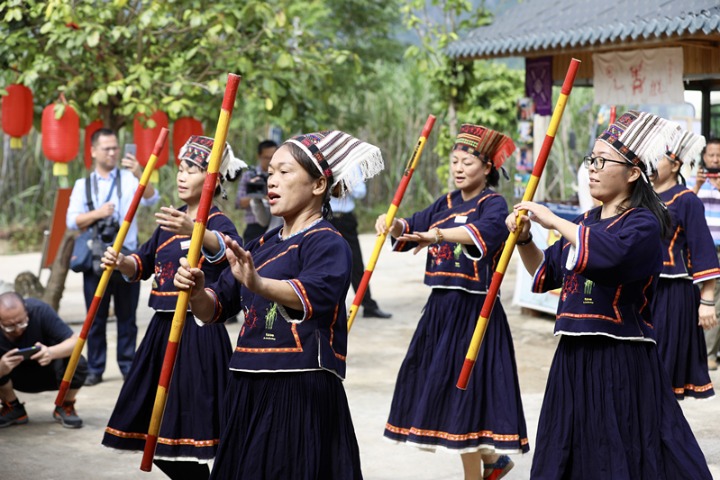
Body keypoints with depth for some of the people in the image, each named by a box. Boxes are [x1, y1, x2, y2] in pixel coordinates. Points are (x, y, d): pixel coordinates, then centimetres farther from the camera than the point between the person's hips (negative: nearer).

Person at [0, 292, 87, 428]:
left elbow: (75, 341, -29)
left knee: (77, 363, -33)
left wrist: (51, 352, -49)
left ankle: (66, 407, -2)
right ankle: (13, 409, -2)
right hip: (17, 376, 1)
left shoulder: (40, 311, -28)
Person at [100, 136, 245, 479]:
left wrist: (194, 232, -54)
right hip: (163, 327, 8)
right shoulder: (170, 221, 13)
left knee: (188, 424, -8)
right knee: (156, 431, 11)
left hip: (199, 332, -8)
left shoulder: (217, 223, -9)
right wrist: (121, 262, -1)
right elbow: (142, 264, 22)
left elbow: (224, 247, -33)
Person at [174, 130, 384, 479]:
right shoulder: (262, 245, 16)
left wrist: (257, 284, -47)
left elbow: (314, 295, -30)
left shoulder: (327, 243, -8)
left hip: (302, 393, -7)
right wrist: (197, 291, -9)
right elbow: (213, 310, 14)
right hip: (248, 388, 8)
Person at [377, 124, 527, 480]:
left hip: (474, 310, -7)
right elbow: (412, 228, 7)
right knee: (438, 389, 11)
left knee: (464, 392, -4)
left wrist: (441, 234, -45)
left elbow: (484, 231, -29)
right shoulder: (445, 204, 14)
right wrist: (393, 224, -16)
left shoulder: (494, 204, -8)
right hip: (440, 307, 7)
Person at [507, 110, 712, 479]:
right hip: (575, 357, 8)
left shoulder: (643, 224, -10)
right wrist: (524, 240, 4)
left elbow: (609, 252, -32)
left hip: (622, 362, -8)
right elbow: (545, 275, 22)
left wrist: (554, 220, -21)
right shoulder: (585, 222, 13)